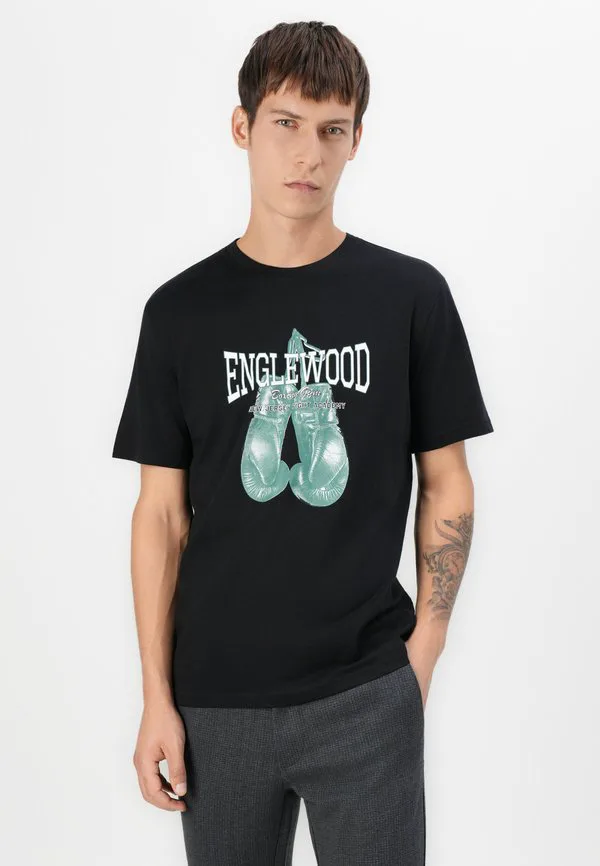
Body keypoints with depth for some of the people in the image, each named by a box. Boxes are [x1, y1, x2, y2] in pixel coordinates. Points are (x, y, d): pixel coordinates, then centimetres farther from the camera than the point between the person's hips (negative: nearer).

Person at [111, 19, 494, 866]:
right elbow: (162, 514, 2)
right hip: (218, 699, 1)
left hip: (368, 697, -1)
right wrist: (156, 697, 0)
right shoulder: (181, 310, 1)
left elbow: (447, 487, 4)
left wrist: (421, 653, -2)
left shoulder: (410, 295, -2)